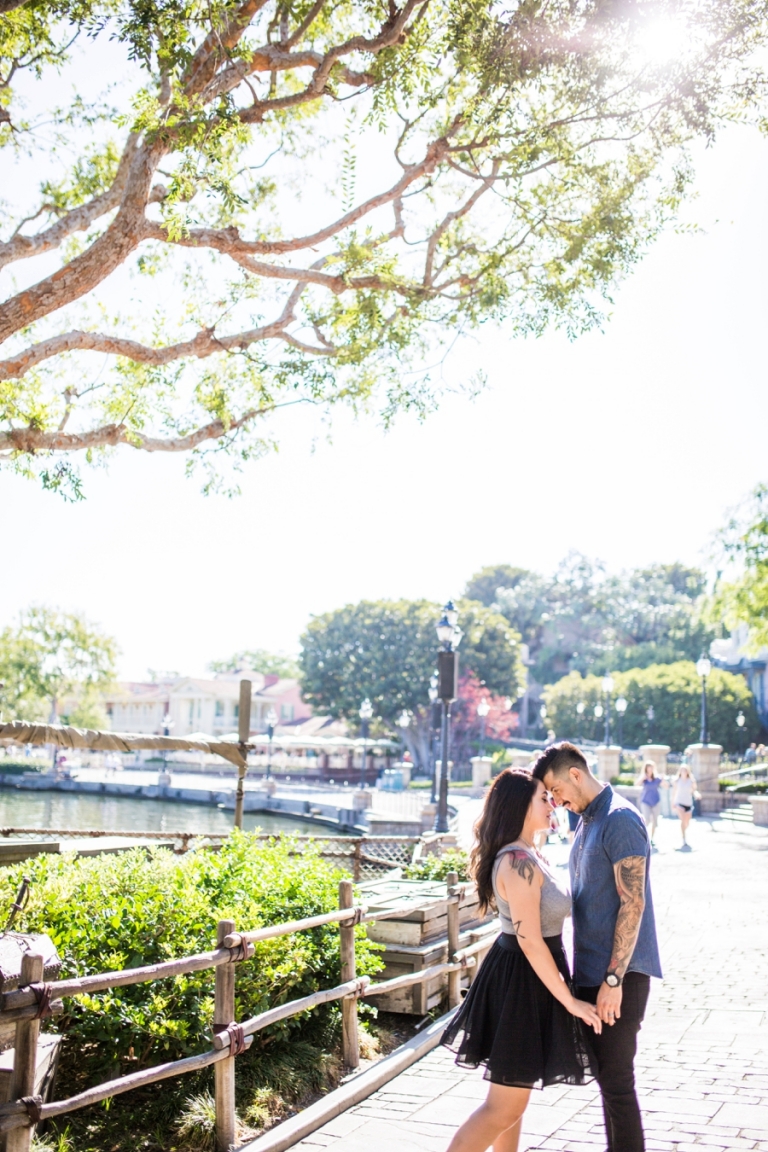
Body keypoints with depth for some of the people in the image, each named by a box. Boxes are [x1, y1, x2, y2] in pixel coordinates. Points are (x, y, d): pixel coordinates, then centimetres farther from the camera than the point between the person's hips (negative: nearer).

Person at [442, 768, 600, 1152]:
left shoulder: (527, 856, 9)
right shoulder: (519, 862, -23)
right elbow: (529, 941, -23)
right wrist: (570, 1001, -18)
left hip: (523, 978, 10)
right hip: (522, 982, -10)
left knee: (513, 1098, 19)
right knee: (505, 1106, -3)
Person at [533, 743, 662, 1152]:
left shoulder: (620, 820, -16)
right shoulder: (586, 822, 13)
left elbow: (632, 904, -21)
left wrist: (613, 979, -22)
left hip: (618, 975, -9)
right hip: (592, 971, 9)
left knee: (615, 1080, -2)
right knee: (606, 1075, 16)